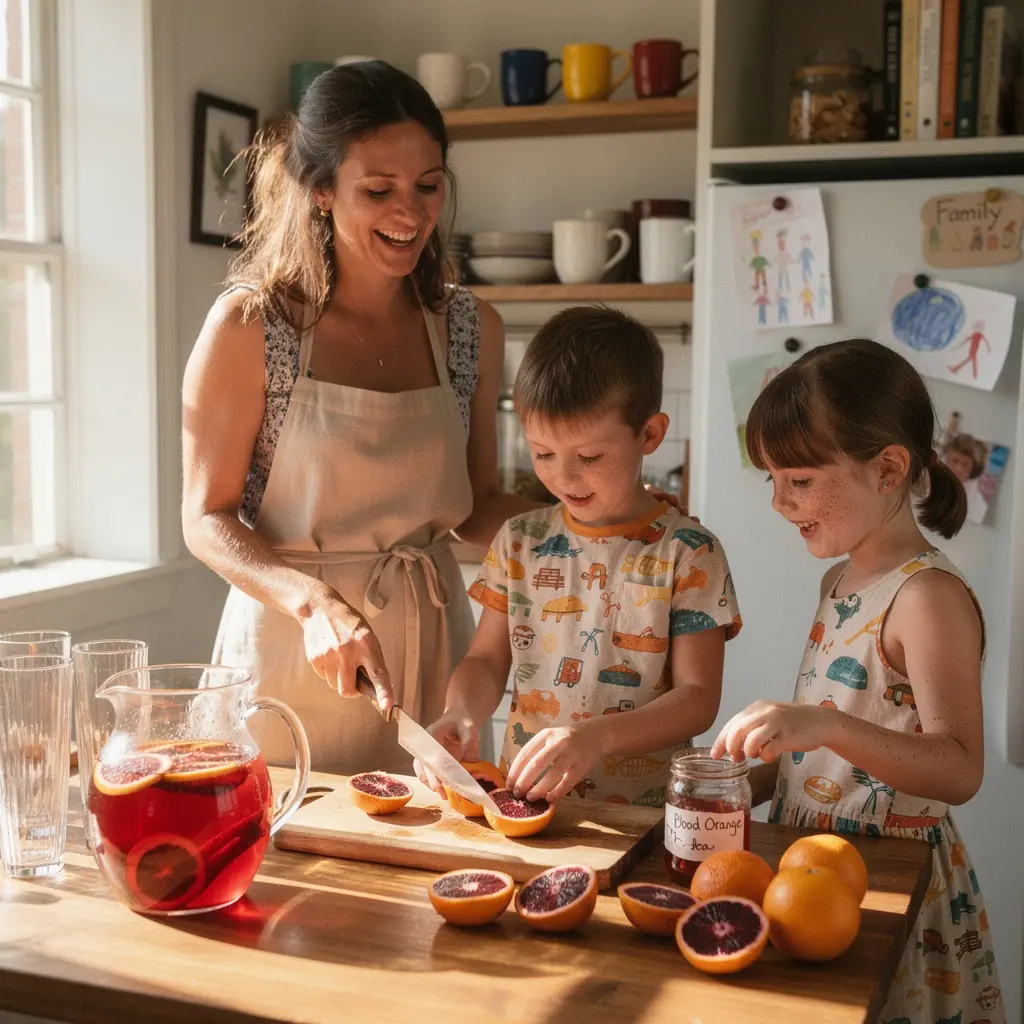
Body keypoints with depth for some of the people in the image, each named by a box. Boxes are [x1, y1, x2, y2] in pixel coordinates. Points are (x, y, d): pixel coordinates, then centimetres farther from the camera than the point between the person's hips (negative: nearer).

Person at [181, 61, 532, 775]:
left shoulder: (472, 329, 1)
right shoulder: (248, 327, -11)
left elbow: (475, 508, 9)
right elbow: (208, 518, -9)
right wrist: (314, 602, -24)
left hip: (431, 649, 4)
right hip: (290, 652, -3)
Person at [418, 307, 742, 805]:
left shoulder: (687, 553, -3)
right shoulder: (521, 541, 9)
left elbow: (698, 696, -6)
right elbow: (487, 659, 12)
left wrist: (598, 736, -22)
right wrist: (461, 715, -10)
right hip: (519, 798, 3)